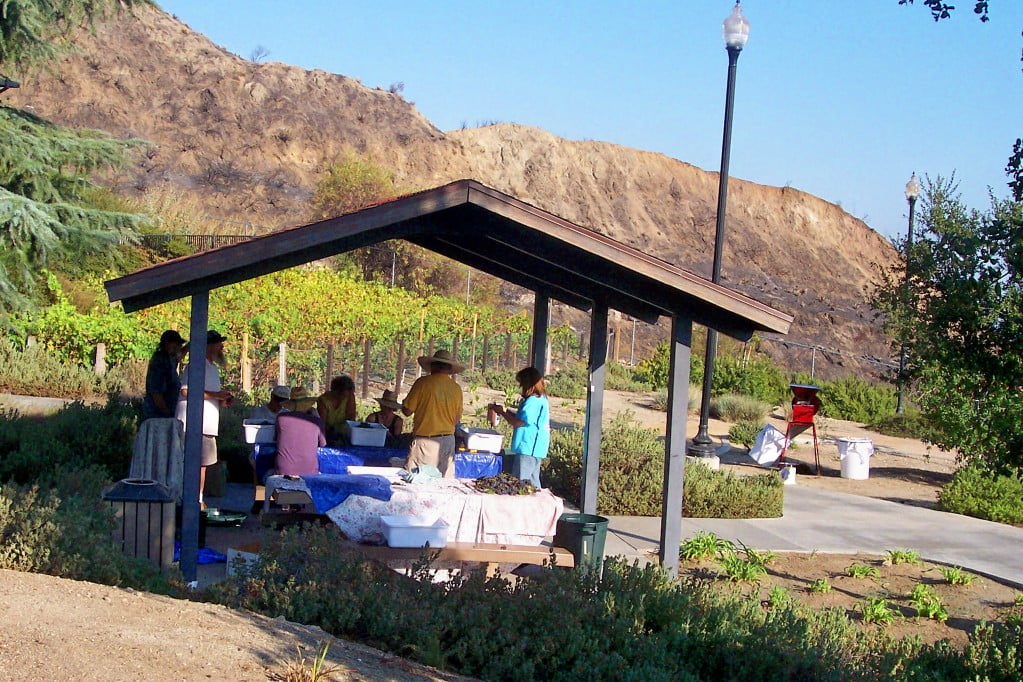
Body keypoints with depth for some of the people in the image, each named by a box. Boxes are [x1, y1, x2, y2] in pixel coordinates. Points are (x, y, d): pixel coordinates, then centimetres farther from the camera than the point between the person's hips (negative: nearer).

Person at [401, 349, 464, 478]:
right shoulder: (456, 389, 2)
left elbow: (407, 411, -4)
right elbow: (456, 419, 10)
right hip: (448, 442, 4)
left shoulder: (423, 382, -8)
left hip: (425, 440, -4)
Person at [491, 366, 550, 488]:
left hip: (528, 449, -11)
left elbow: (518, 422, -18)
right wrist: (505, 411, 15)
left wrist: (502, 412, -4)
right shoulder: (541, 399, 15)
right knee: (532, 482, 15)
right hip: (535, 449, 11)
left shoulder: (532, 401, -18)